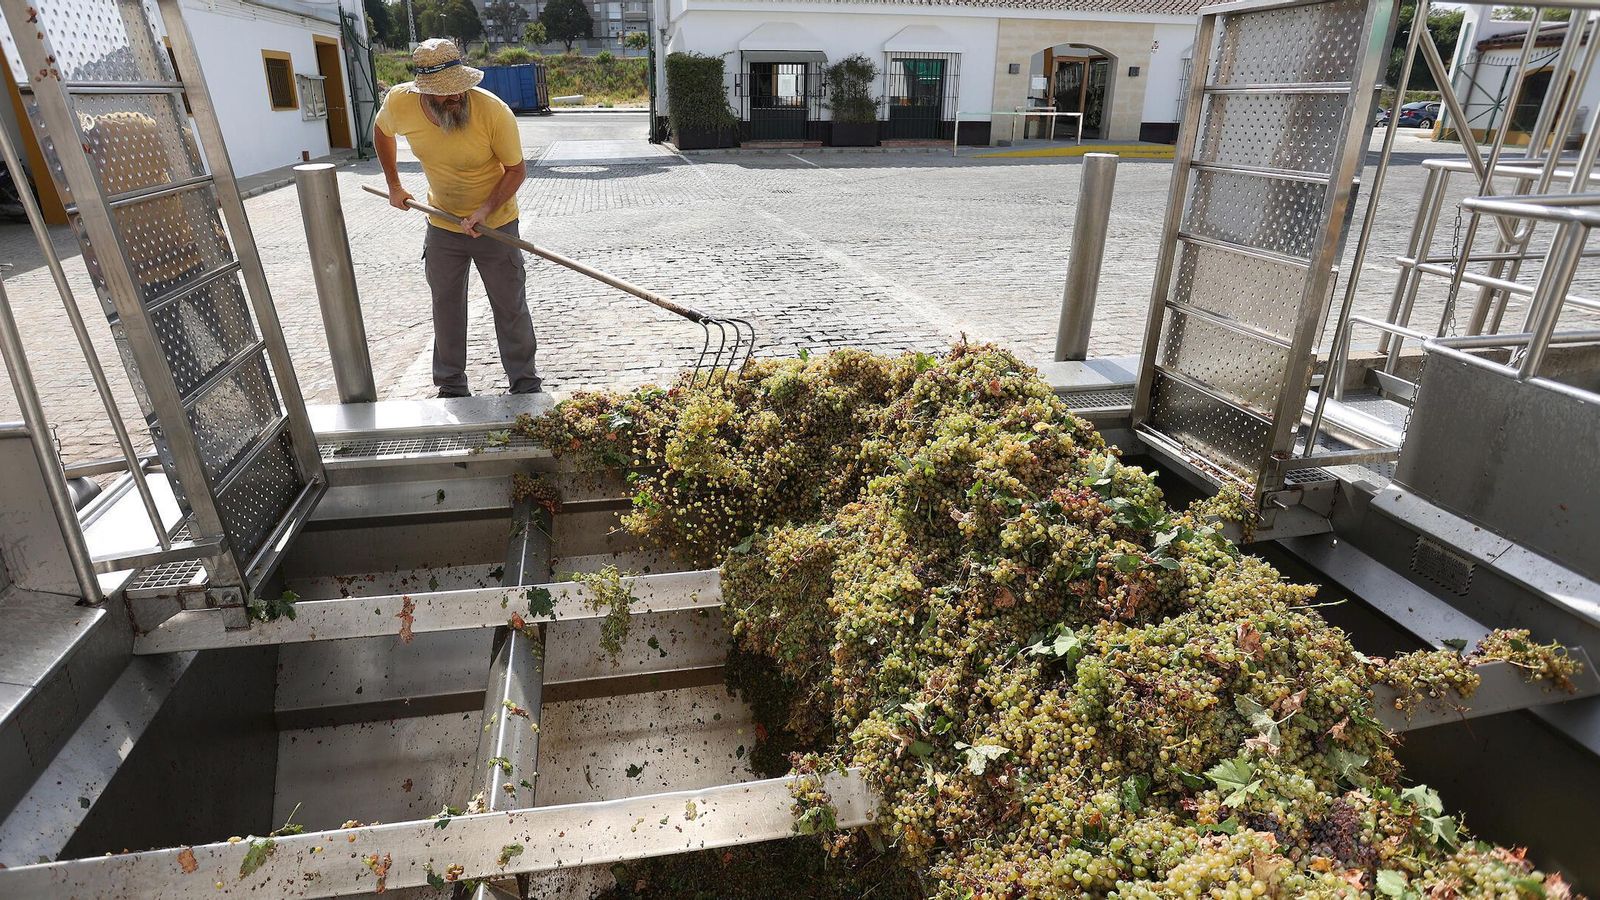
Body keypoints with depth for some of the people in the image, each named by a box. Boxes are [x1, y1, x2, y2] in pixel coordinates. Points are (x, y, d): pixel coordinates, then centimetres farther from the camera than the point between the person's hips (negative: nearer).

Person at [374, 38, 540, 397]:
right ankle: (452, 389, 25)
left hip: (495, 225, -3)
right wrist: (394, 186, 12)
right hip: (442, 225, 4)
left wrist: (485, 209, -26)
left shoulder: (495, 111, -26)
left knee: (510, 308, 3)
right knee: (446, 309, 12)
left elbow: (516, 170, -15)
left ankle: (525, 387, 16)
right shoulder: (399, 102, -15)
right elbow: (381, 132, 8)